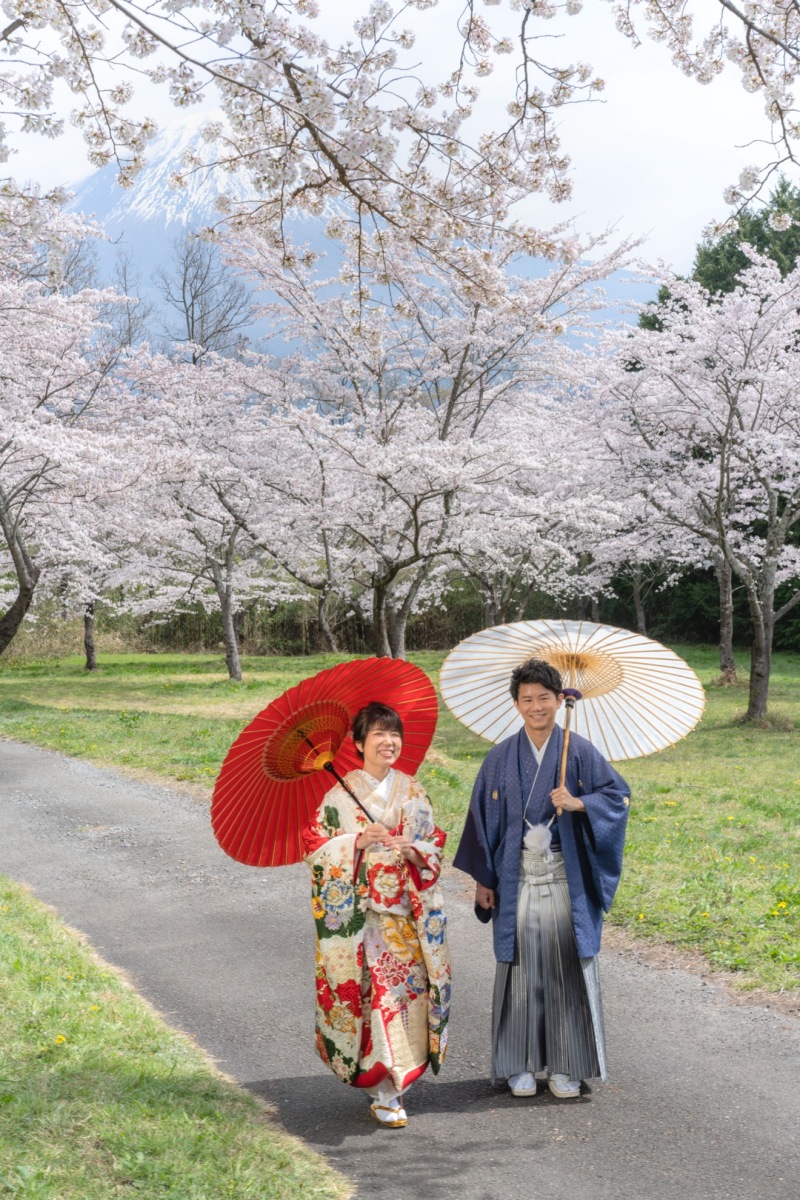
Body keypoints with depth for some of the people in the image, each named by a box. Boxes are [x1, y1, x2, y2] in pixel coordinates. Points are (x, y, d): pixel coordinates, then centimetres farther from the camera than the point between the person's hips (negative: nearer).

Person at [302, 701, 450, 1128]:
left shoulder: (412, 792, 9)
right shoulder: (341, 794, -2)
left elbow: (435, 846, 11)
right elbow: (316, 847, -4)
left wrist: (415, 851, -10)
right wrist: (357, 842, -18)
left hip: (407, 912, 4)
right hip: (360, 913, -4)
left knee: (406, 990, 4)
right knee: (375, 994, -7)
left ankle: (395, 1078, 23)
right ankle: (383, 1096, 2)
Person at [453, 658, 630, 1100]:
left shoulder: (579, 751, 0)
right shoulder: (501, 758, 3)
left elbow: (618, 794, 0)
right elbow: (482, 816, 7)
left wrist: (579, 804, -18)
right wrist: (482, 879, 4)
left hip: (565, 877, -1)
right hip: (517, 877, 1)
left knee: (567, 965, 2)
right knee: (521, 966, 4)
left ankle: (565, 1065, 14)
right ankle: (521, 1064, 15)